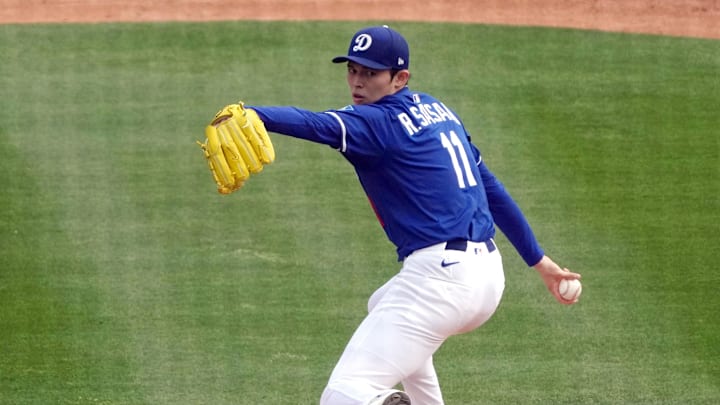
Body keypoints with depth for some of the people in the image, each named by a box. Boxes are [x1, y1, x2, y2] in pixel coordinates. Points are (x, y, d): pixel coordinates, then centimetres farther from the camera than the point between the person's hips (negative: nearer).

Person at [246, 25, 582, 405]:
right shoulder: (437, 110, 18)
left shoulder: (380, 120, -9)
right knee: (383, 308, 41)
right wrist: (538, 260, 28)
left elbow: (320, 126, -30)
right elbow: (491, 187, 23)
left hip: (440, 279, -9)